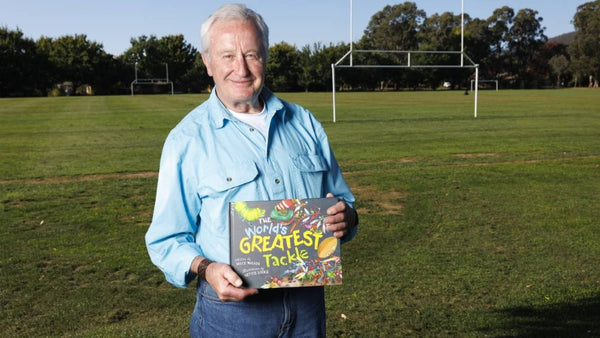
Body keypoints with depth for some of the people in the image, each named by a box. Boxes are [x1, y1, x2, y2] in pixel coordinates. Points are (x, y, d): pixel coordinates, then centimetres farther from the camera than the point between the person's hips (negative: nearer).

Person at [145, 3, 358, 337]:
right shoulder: (187, 139, -6)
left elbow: (341, 200, 12)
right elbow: (167, 240, -5)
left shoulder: (303, 123, 5)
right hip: (232, 307, -3)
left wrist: (345, 217, -10)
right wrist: (205, 269, -24)